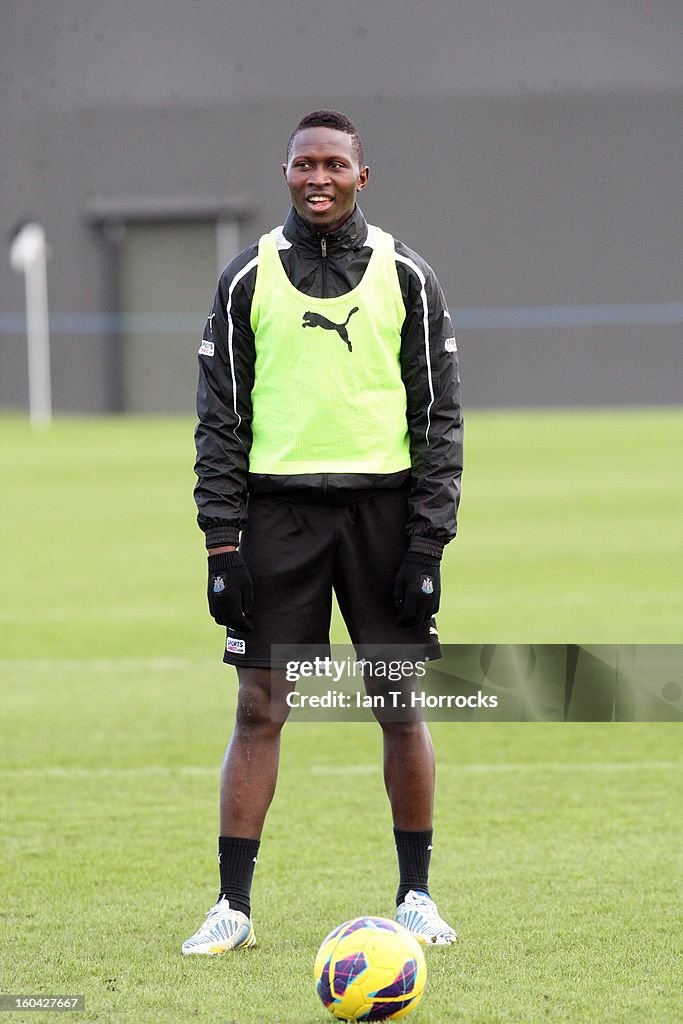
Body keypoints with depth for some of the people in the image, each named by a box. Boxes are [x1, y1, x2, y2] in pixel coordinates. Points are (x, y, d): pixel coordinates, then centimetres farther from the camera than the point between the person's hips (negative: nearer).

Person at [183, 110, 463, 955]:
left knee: (401, 708, 2)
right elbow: (220, 418, 5)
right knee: (258, 709, -2)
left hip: (382, 505, 0)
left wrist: (429, 540, -4)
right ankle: (233, 907, 3)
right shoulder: (248, 278, 4)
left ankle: (416, 896, 13)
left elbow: (440, 415, 4)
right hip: (278, 508, 0)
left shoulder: (405, 276, 4)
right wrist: (222, 543, -3)